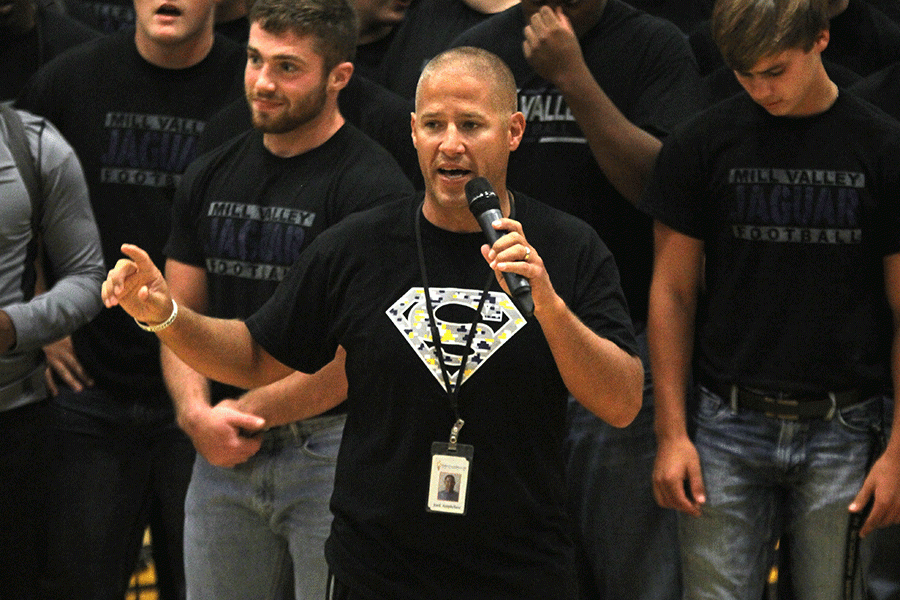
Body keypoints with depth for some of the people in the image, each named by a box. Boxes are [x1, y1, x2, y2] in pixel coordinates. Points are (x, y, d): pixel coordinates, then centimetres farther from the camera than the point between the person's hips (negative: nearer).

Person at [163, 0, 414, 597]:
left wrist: (251, 409, -11)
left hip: (331, 449, -6)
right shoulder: (211, 177, 12)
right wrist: (197, 412, -4)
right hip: (222, 452, 6)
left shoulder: (374, 185, -9)